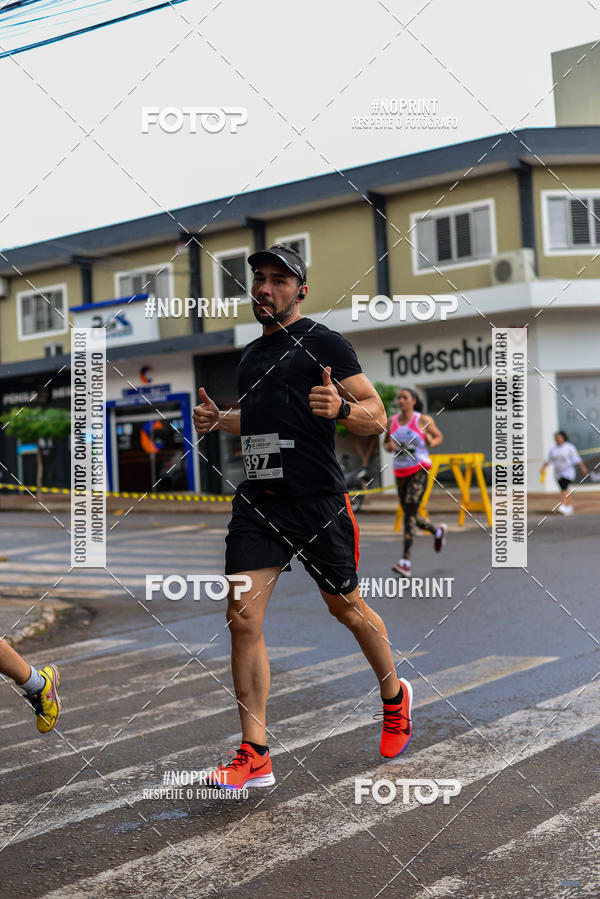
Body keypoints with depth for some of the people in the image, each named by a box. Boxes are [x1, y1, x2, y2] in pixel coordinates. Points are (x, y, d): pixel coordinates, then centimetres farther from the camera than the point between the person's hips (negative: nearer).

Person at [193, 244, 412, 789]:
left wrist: (341, 407, -29)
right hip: (257, 500, 6)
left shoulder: (325, 344, -3)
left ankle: (396, 697, 38)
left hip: (319, 499, -5)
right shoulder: (250, 355, 17)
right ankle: (255, 757, 0)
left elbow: (378, 418, -8)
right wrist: (218, 420, 14)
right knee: (242, 620, -6)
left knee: (347, 608, 10)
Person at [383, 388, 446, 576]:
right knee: (410, 515, 13)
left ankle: (405, 562, -21)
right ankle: (438, 531, 44)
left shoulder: (423, 420, -5)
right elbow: (386, 444, 17)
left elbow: (439, 437, 9)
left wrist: (431, 442, -14)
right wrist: (390, 446, -7)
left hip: (419, 470, -6)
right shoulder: (392, 421, 6)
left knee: (410, 512, -17)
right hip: (400, 472, 6)